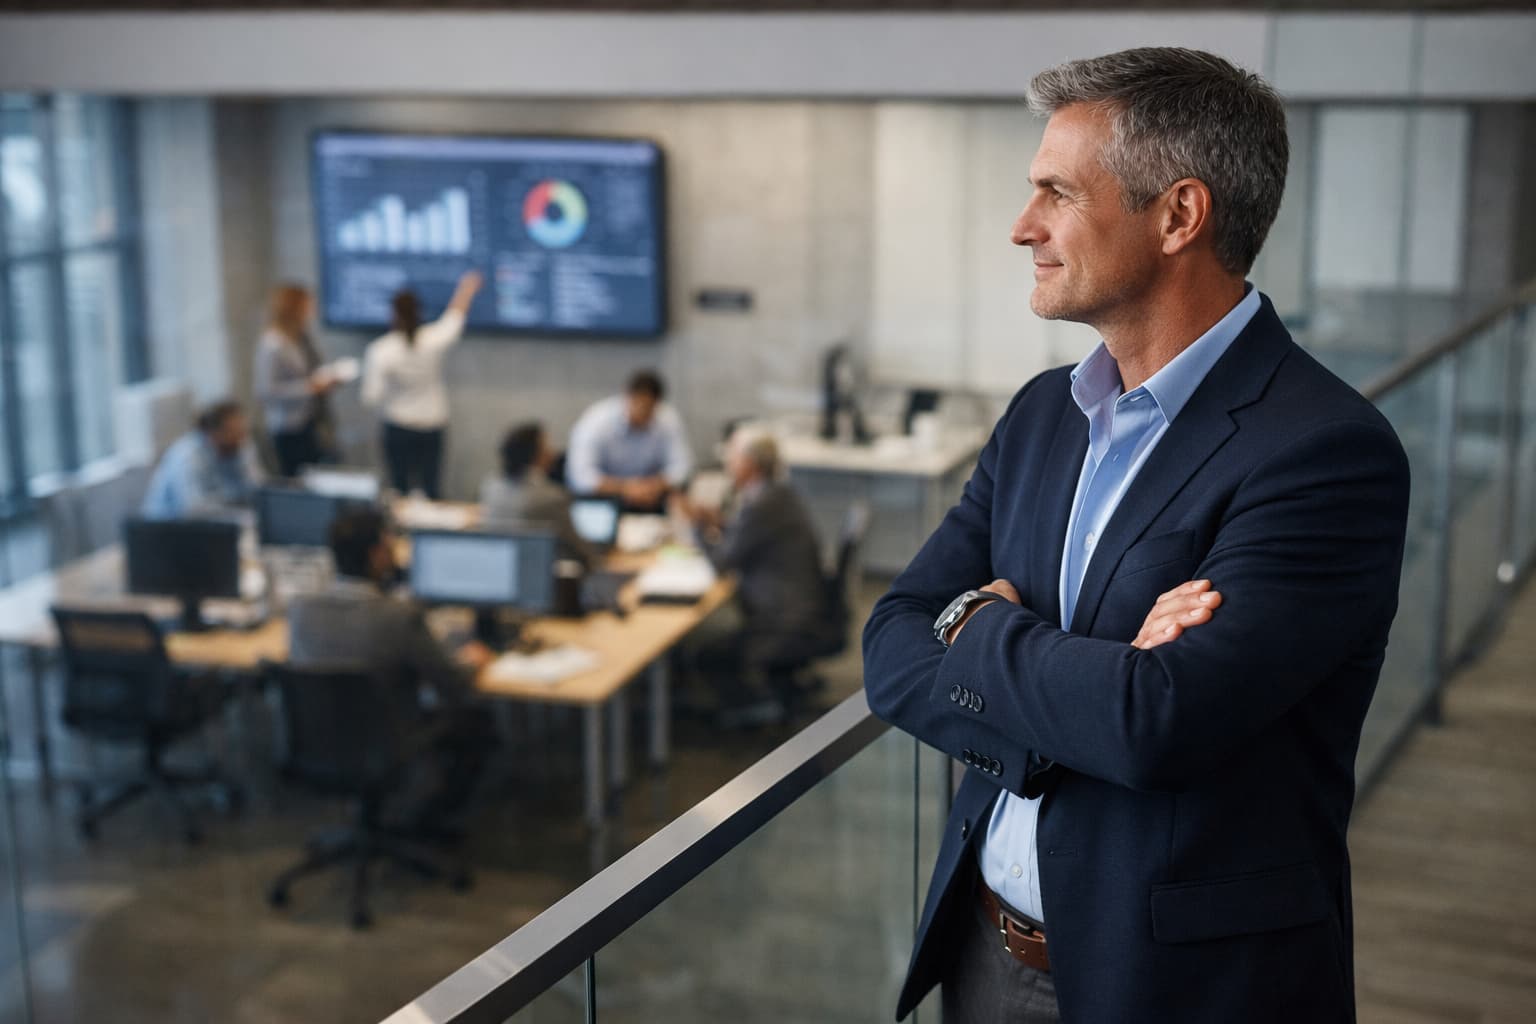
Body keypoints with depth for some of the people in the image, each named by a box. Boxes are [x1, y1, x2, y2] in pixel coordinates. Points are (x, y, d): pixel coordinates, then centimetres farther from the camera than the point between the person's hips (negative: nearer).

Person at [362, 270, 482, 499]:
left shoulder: (379, 350, -18)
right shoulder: (433, 339, -13)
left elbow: (371, 396, -17)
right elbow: (455, 317, 7)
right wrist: (466, 289, 24)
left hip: (399, 428, -2)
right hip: (433, 428, 2)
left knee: (400, 489, 8)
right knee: (432, 487, 8)